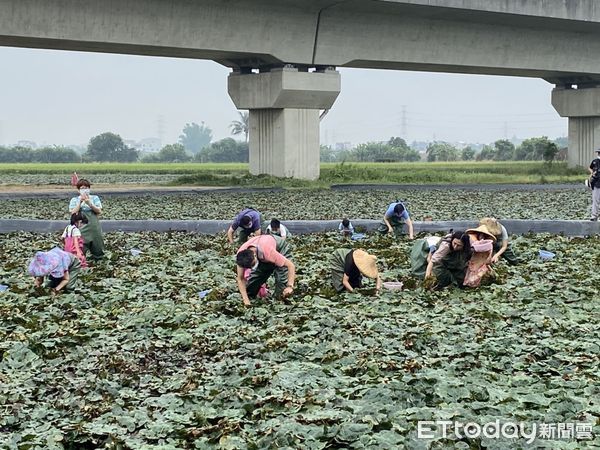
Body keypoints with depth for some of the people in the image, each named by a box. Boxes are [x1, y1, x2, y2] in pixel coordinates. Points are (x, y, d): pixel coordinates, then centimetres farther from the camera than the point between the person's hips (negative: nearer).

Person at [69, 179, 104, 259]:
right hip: (81, 228, -1)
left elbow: (99, 211, -1)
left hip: (94, 227, 1)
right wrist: (80, 202, -11)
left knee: (98, 255, 4)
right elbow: (73, 213, -3)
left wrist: (89, 203, -13)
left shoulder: (95, 198, 10)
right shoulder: (74, 200, 10)